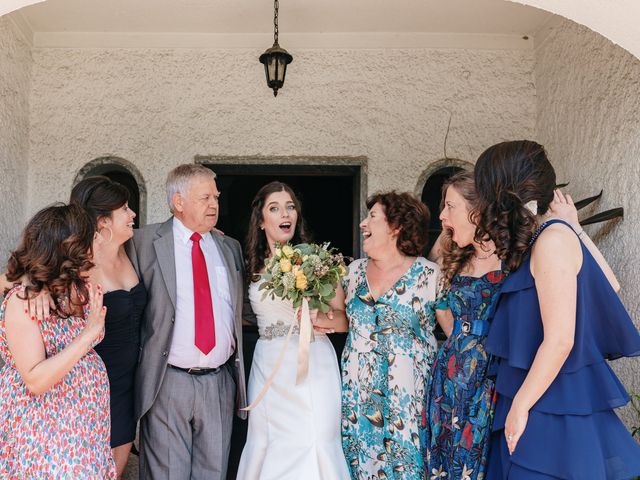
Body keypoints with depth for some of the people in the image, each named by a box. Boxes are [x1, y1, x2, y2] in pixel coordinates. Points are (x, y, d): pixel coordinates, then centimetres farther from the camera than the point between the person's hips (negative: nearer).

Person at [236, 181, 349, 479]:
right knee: (266, 445, 7)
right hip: (269, 368, 3)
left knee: (316, 445, -3)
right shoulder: (252, 266, 7)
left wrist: (322, 319, -24)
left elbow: (345, 319, -2)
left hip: (314, 364, -3)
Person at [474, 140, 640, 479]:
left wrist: (519, 406, -15)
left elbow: (560, 340, -21)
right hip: (534, 396, 8)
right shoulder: (536, 241, 7)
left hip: (552, 405, -8)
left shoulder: (553, 238, -18)